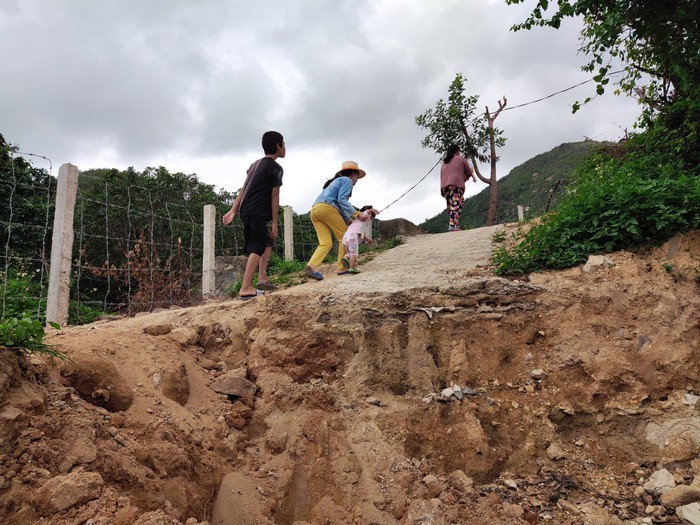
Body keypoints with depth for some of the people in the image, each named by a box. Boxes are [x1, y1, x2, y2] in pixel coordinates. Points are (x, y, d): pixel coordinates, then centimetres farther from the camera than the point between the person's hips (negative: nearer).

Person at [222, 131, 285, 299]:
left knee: (267, 242, 20)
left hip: (246, 210, 9)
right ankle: (246, 288, -18)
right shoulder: (276, 168, -3)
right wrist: (274, 222, -5)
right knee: (257, 248, -11)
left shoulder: (256, 164, 22)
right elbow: (274, 196, -6)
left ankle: (262, 278, 17)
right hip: (257, 213, -9)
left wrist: (233, 211, 14)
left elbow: (243, 189, 17)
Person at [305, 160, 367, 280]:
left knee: (326, 243, -2)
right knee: (344, 237, 3)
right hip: (327, 208, -8)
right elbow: (342, 200, -9)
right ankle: (342, 267, -3)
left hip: (314, 210, 8)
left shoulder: (336, 181, 35)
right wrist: (355, 213, -12)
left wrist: (349, 220, 25)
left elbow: (339, 207, 31)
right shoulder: (347, 180, 8)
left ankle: (312, 267, -22)